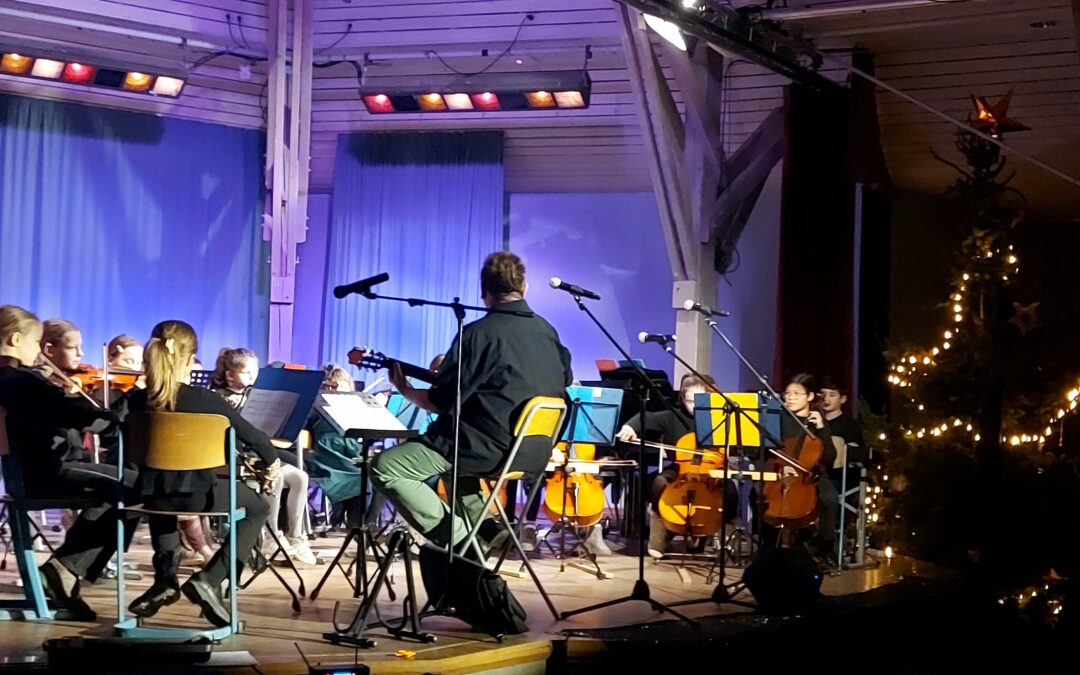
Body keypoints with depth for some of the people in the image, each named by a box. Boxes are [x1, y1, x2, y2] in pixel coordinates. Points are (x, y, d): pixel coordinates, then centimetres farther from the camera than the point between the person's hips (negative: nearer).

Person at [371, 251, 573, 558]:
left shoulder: (478, 334, -15)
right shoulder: (548, 333, 5)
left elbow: (440, 402, -13)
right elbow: (565, 384, 21)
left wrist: (405, 390, 6)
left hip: (488, 448, -8)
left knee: (384, 468, -6)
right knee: (453, 447, 36)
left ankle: (458, 539, -11)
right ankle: (484, 525, 18)